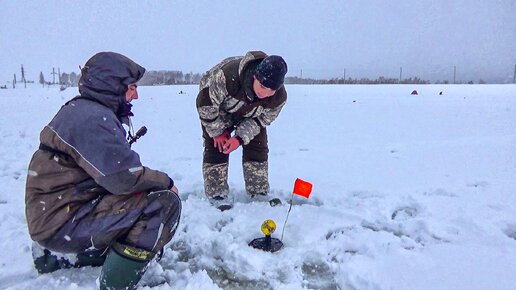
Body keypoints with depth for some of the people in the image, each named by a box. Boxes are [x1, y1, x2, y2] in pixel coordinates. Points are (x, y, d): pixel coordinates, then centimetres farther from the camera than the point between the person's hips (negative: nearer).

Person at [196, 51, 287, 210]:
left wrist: (240, 138, -28)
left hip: (250, 115, 3)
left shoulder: (279, 97, -31)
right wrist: (217, 132, -22)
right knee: (216, 147, -12)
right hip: (218, 108, -3)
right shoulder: (227, 76, -46)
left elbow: (261, 120, -15)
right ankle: (217, 194, 0)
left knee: (258, 147, -1)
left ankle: (259, 192, 14)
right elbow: (205, 103, -31)